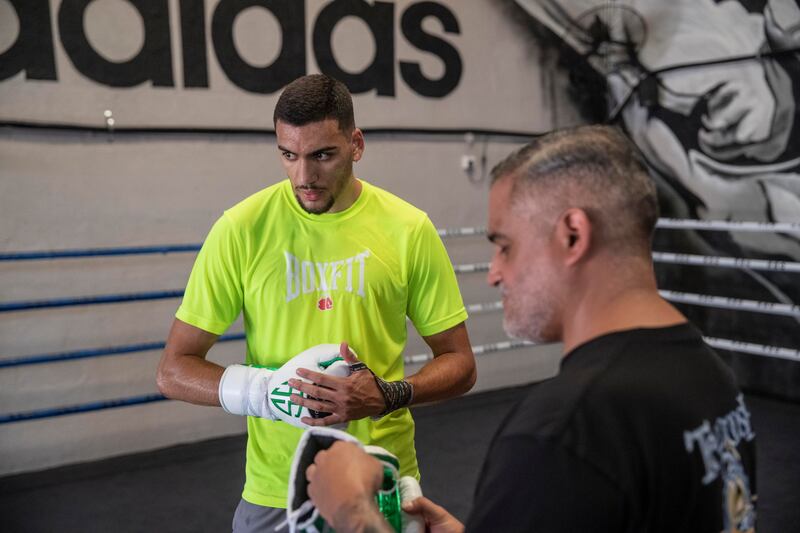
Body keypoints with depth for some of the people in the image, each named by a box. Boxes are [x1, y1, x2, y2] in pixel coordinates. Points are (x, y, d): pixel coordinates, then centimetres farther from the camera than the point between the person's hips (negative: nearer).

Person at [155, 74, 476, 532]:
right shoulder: (242, 228, -10)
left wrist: (389, 396, -20)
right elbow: (174, 371, -5)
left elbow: (460, 364, -1)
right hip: (275, 490, 0)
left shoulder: (408, 229, -8)